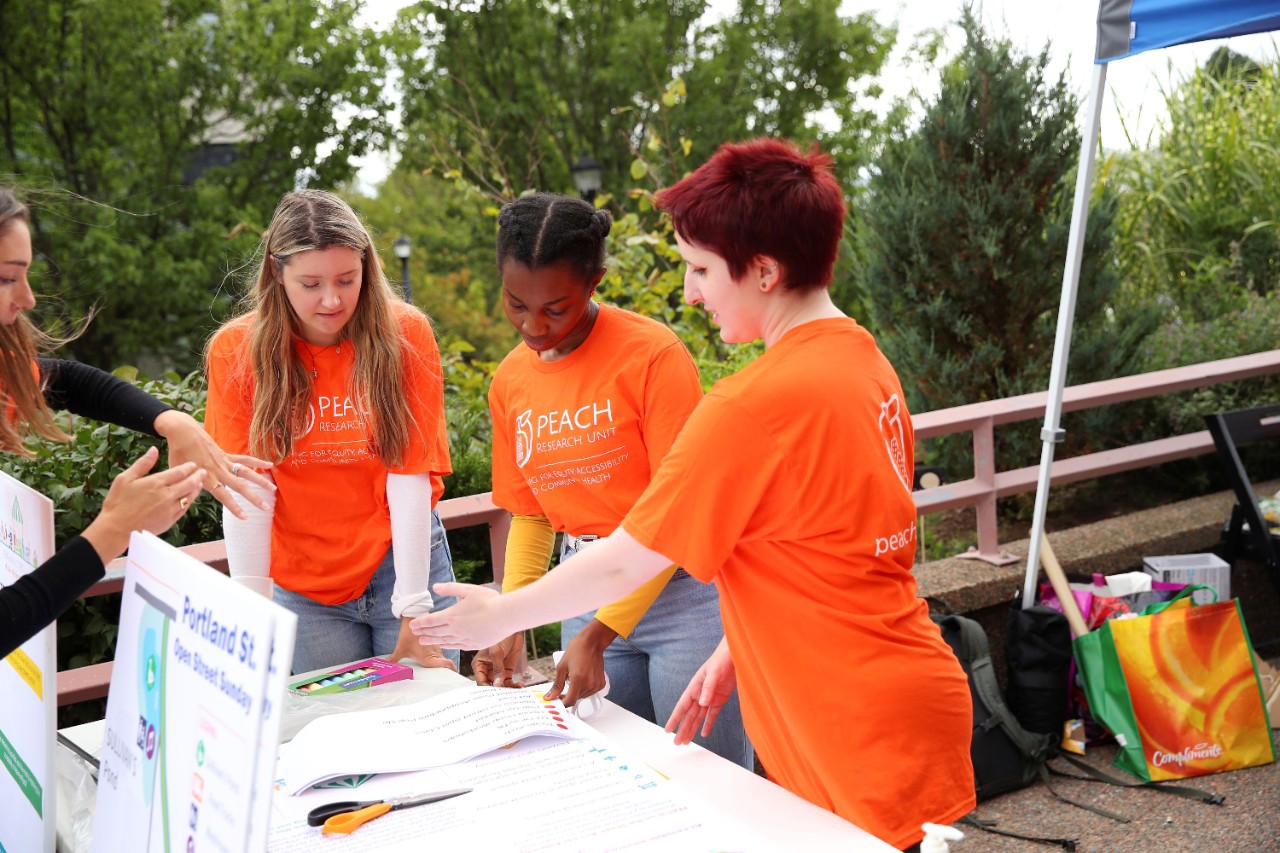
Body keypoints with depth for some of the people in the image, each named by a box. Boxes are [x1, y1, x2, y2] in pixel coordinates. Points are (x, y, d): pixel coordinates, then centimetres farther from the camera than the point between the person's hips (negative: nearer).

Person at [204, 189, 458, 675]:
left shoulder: (405, 335, -9)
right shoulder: (236, 351, -7)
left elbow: (409, 476, -13)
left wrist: (413, 612, -16)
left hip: (399, 566, 0)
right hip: (302, 587, 1)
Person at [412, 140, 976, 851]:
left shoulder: (754, 406, -22)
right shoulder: (865, 361, 6)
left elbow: (623, 564, -12)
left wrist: (501, 615, 2)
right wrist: (734, 650, 14)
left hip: (875, 748, -9)